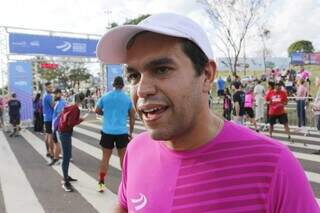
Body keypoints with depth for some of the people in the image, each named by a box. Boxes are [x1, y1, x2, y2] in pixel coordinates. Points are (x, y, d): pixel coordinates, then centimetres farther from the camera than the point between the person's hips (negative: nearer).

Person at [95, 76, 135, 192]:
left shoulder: (105, 97, 0)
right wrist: (131, 131, 16)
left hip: (107, 131, 0)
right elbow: (132, 116, 6)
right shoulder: (128, 98, 0)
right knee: (123, 157, 12)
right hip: (122, 132, 0)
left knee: (105, 157, 9)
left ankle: (101, 183, 12)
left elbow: (97, 111, 11)